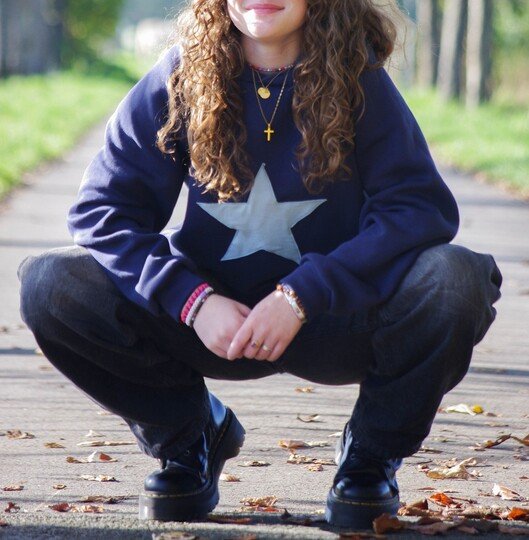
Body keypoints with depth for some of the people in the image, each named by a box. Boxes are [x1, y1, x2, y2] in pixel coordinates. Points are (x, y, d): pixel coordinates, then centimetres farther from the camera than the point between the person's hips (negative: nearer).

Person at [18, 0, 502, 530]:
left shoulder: (356, 75, -9)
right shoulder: (181, 75, -6)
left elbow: (423, 208, -16)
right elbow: (101, 209, -8)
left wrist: (301, 295, -26)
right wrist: (192, 300, -23)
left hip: (334, 320, -1)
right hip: (210, 315, 1)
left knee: (457, 282, -31)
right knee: (50, 286, -20)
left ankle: (374, 449, 0)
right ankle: (186, 433, 8)